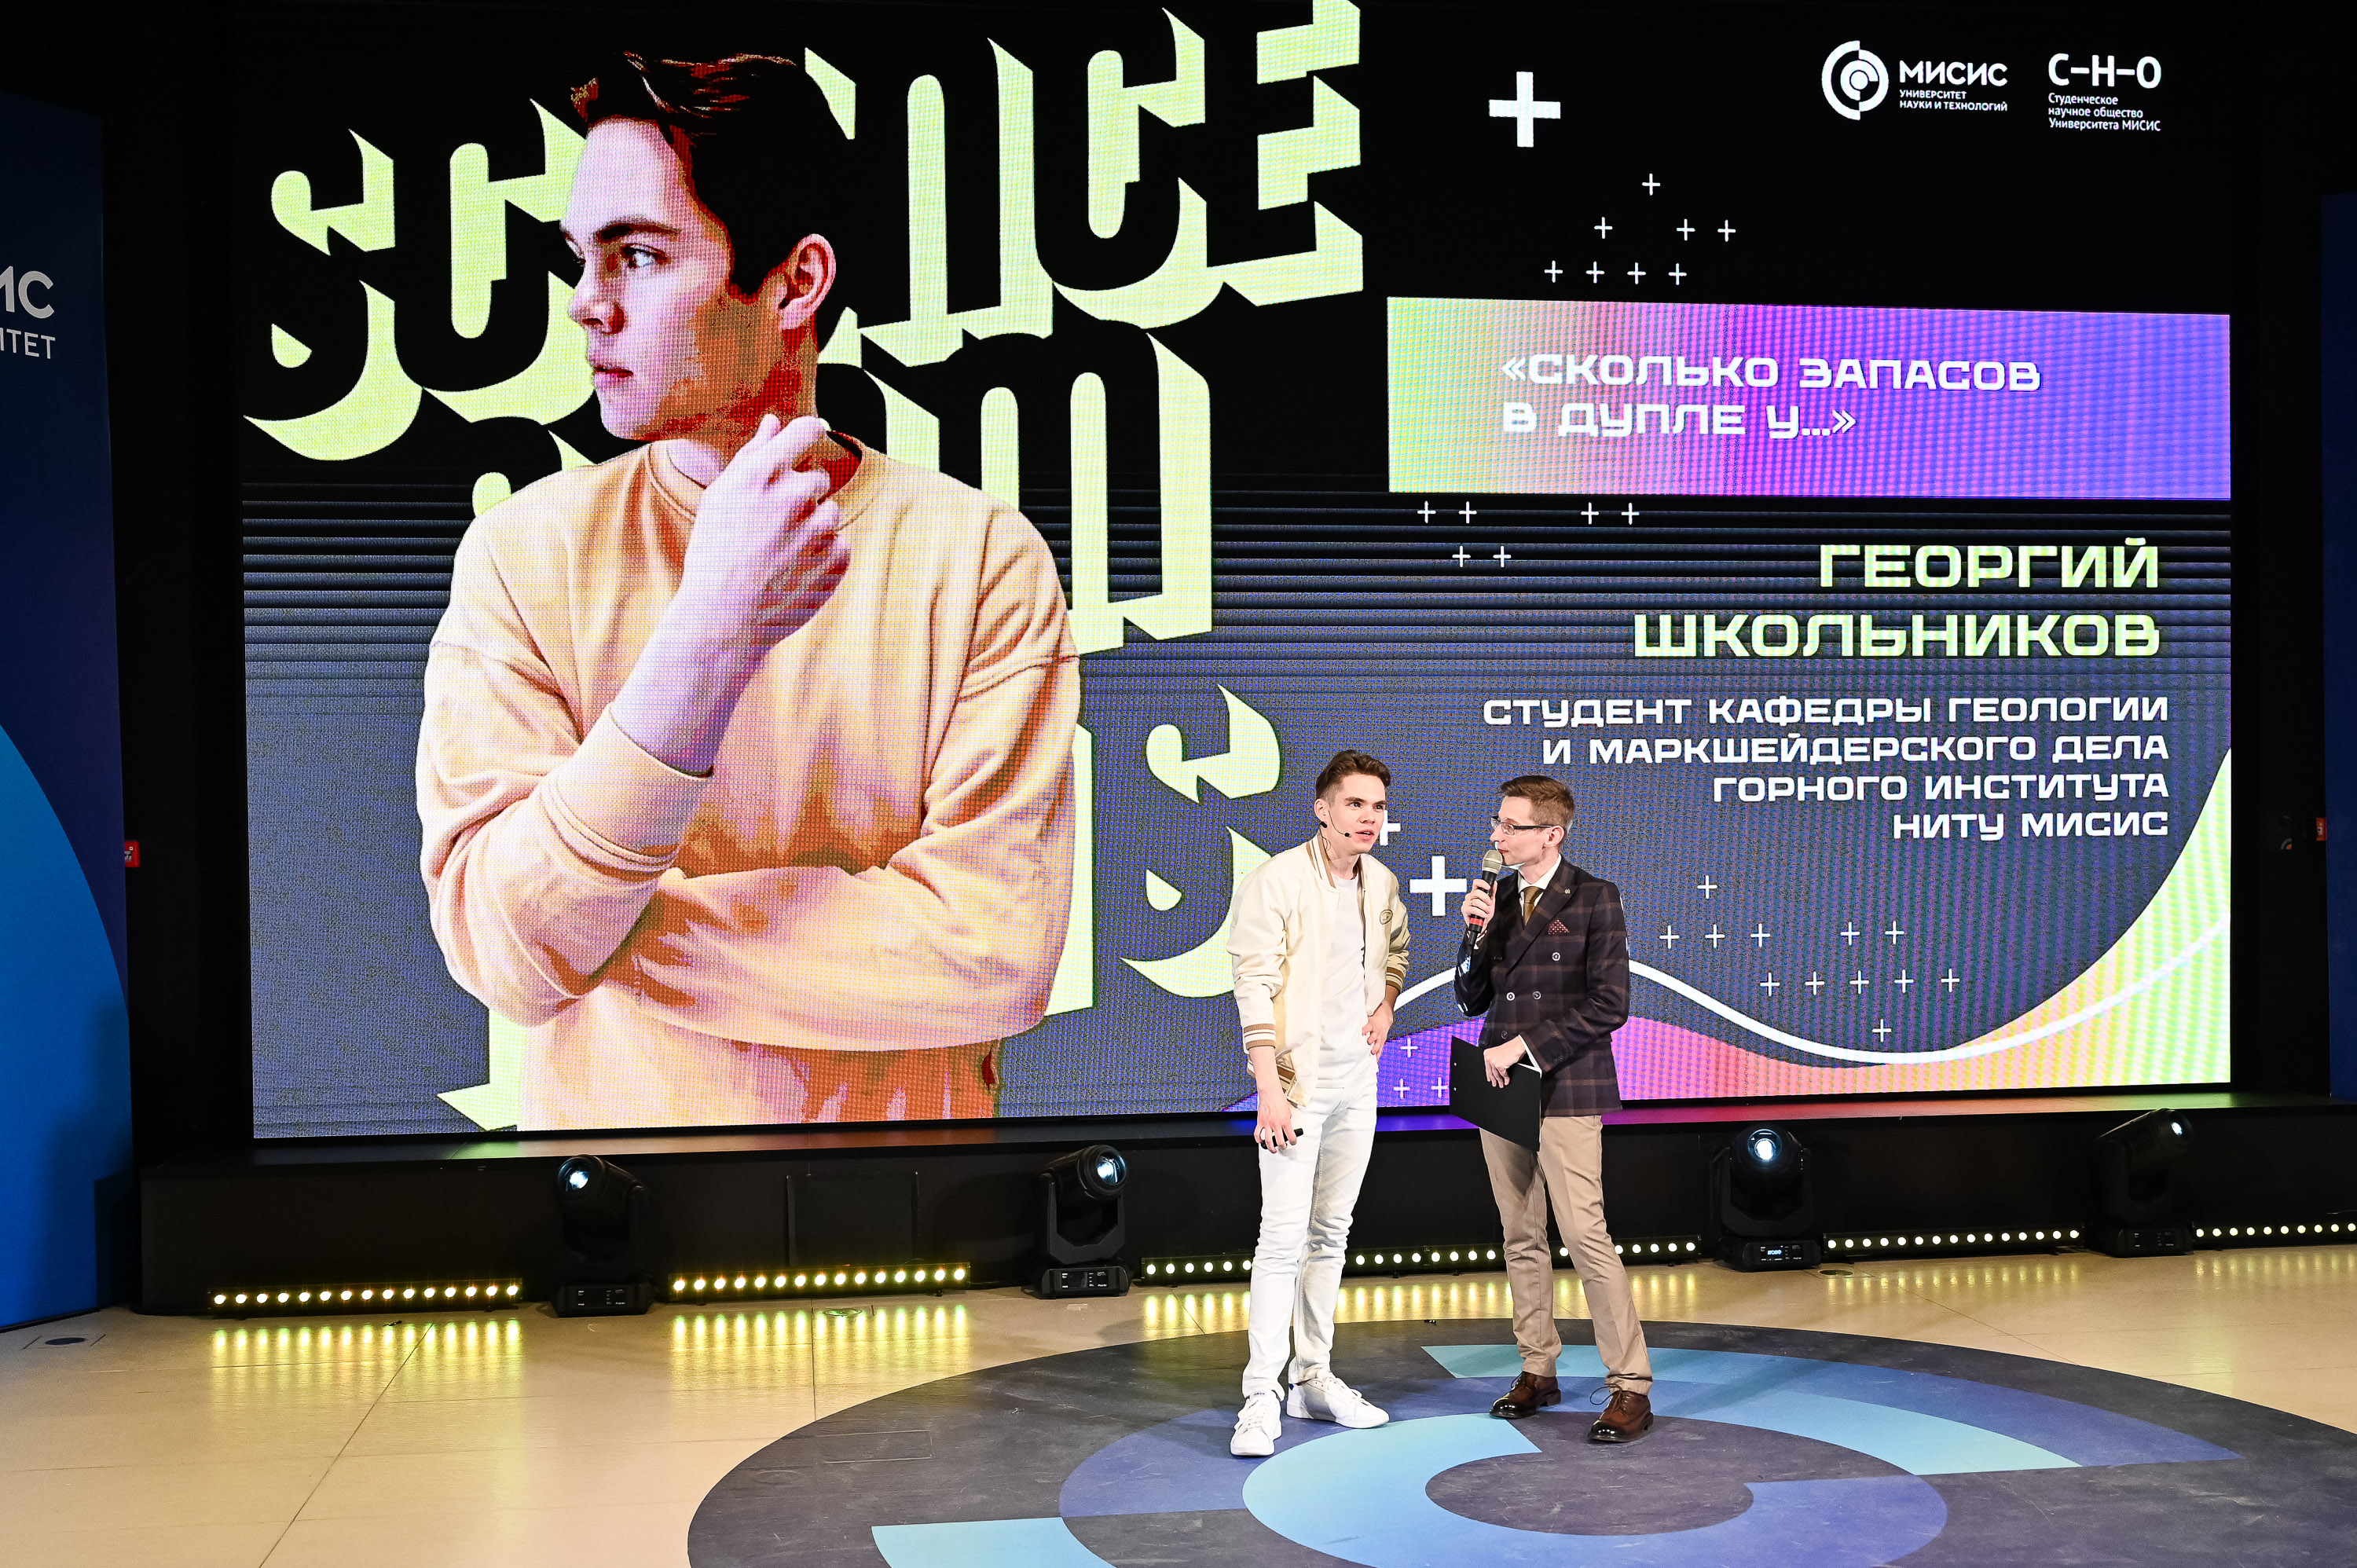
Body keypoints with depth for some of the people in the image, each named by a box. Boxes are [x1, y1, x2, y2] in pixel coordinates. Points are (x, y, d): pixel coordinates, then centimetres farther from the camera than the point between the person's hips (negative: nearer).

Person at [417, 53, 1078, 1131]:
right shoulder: (524, 552, -9)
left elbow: (996, 955, -21)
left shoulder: (982, 558, -13)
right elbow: (501, 952, -19)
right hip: (607, 1130, 1)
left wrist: (584, 919, -18)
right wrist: (709, 636, -29)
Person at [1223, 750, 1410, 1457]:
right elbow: (1254, 987, -16)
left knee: (1331, 1234, 12)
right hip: (1297, 1080, -7)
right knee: (1284, 1236, -10)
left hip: (1357, 1080, 7)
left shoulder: (1382, 884, 7)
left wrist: (1386, 1002, 8)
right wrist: (1269, 1090, -22)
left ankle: (1314, 1379, 22)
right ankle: (1261, 1398, -6)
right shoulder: (1276, 882, -13)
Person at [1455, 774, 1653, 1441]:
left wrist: (1526, 1047, -14)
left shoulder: (1594, 899, -5)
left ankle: (1631, 1386, -3)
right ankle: (1538, 1371, 22)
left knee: (1586, 1237, -10)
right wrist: (1475, 935, -6)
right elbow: (1471, 999, 11)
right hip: (1502, 1088, 6)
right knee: (1521, 1238, 11)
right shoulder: (1497, 900, 11)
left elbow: (1608, 1005, -11)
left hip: (1565, 1092, -6)